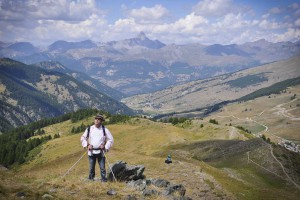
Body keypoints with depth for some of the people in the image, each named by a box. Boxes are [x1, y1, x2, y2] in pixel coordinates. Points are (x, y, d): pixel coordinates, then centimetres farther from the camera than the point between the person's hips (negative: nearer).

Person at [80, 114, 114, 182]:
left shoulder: (105, 130, 0)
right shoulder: (89, 129, 4)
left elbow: (111, 140, 5)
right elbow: (82, 138, 12)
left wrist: (106, 147, -6)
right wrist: (87, 145, -1)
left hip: (101, 152, -1)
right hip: (91, 152, 1)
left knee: (102, 167, -2)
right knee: (91, 167, 7)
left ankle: (104, 180, 5)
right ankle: (91, 179, 20)